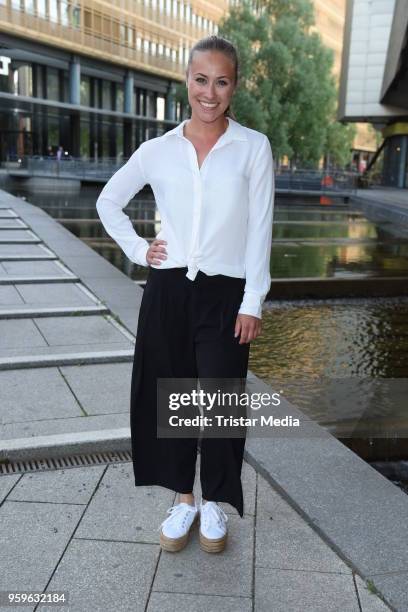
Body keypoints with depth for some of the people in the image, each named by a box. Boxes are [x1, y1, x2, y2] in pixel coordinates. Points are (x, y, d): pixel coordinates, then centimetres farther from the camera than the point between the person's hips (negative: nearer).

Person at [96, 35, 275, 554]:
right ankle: (183, 500, 29)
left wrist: (253, 301, -7)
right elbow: (108, 202, 16)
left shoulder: (253, 147, -1)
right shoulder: (158, 150, 4)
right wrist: (137, 249, 4)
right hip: (168, 290, 2)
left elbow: (260, 229, -4)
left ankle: (214, 503, 27)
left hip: (225, 293, -2)